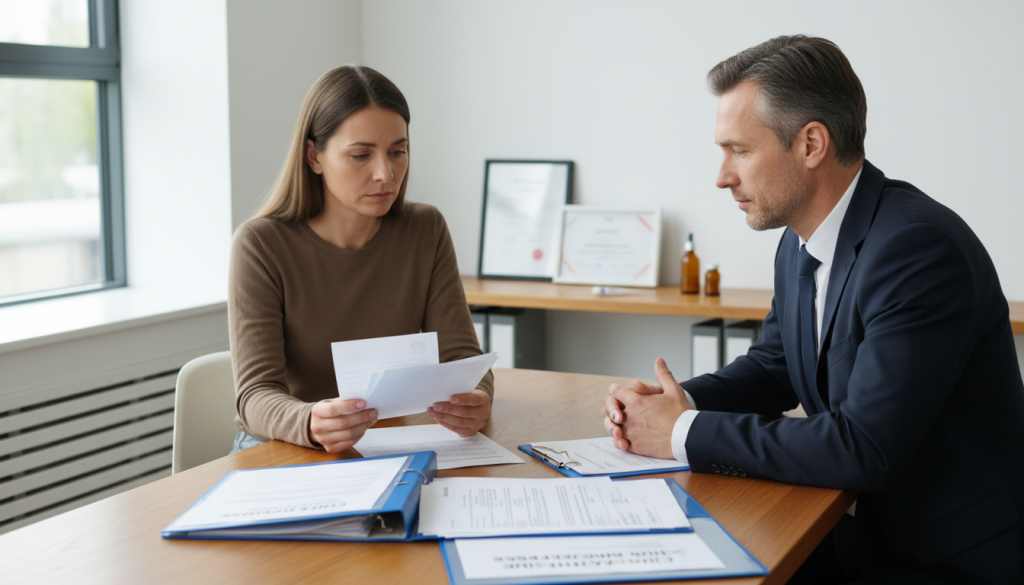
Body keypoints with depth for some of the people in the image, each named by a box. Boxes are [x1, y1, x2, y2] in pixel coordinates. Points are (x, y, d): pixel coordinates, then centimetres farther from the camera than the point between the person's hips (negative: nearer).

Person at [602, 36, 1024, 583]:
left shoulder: (919, 248, -24)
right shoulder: (800, 242, 4)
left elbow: (863, 450, -29)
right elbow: (774, 365, 18)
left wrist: (687, 434, -21)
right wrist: (678, 400, -3)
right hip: (864, 526, 7)